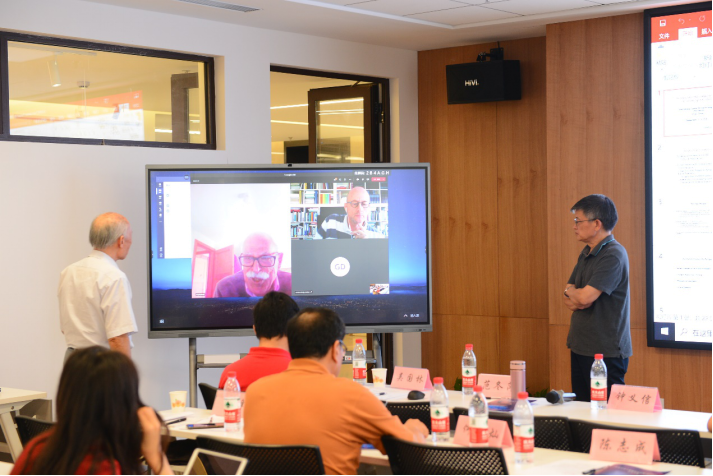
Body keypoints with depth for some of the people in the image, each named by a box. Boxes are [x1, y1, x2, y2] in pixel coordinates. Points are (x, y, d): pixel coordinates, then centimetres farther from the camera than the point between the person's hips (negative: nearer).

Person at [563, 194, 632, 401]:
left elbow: (585, 297, -23)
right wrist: (575, 298, -9)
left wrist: (570, 292, -1)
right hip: (582, 348, 9)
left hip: (606, 352, -9)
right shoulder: (587, 253, 14)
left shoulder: (614, 255, -15)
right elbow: (569, 300, 14)